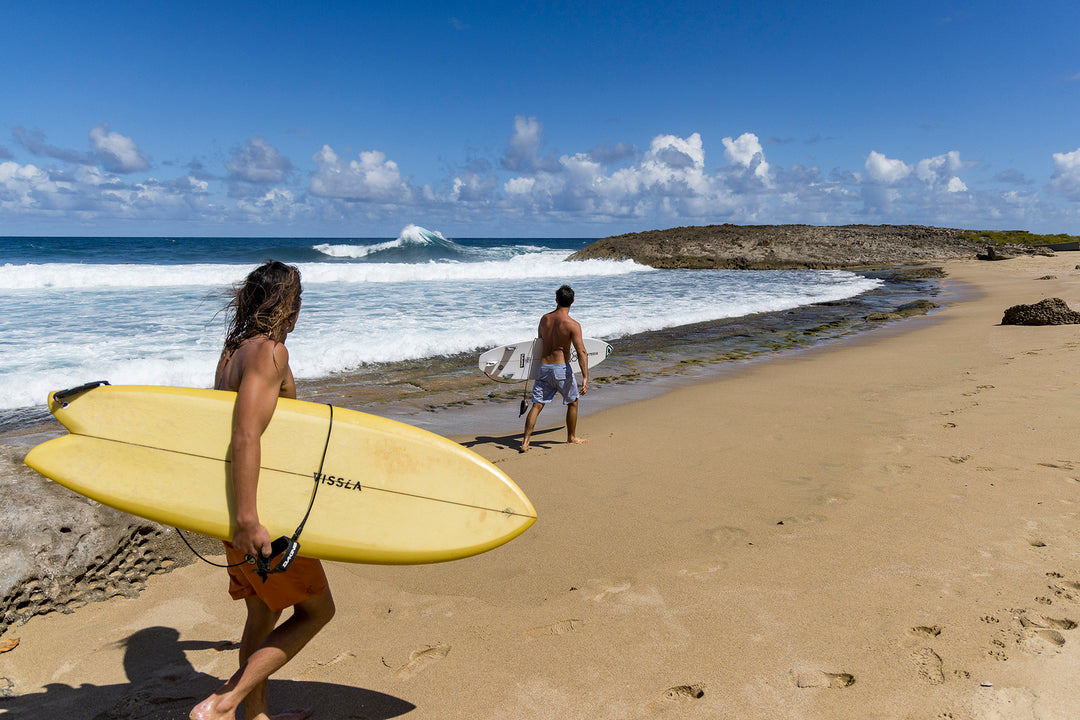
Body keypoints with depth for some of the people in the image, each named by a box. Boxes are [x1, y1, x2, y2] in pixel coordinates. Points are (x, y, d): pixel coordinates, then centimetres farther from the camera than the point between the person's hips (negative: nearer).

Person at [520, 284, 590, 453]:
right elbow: (581, 353, -17)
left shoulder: (544, 319, 5)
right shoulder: (573, 325, -12)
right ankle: (571, 437, 30)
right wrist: (585, 378, -18)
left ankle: (525, 442, -3)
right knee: (572, 401, 18)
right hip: (561, 368, -4)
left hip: (543, 367, 4)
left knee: (537, 405, 4)